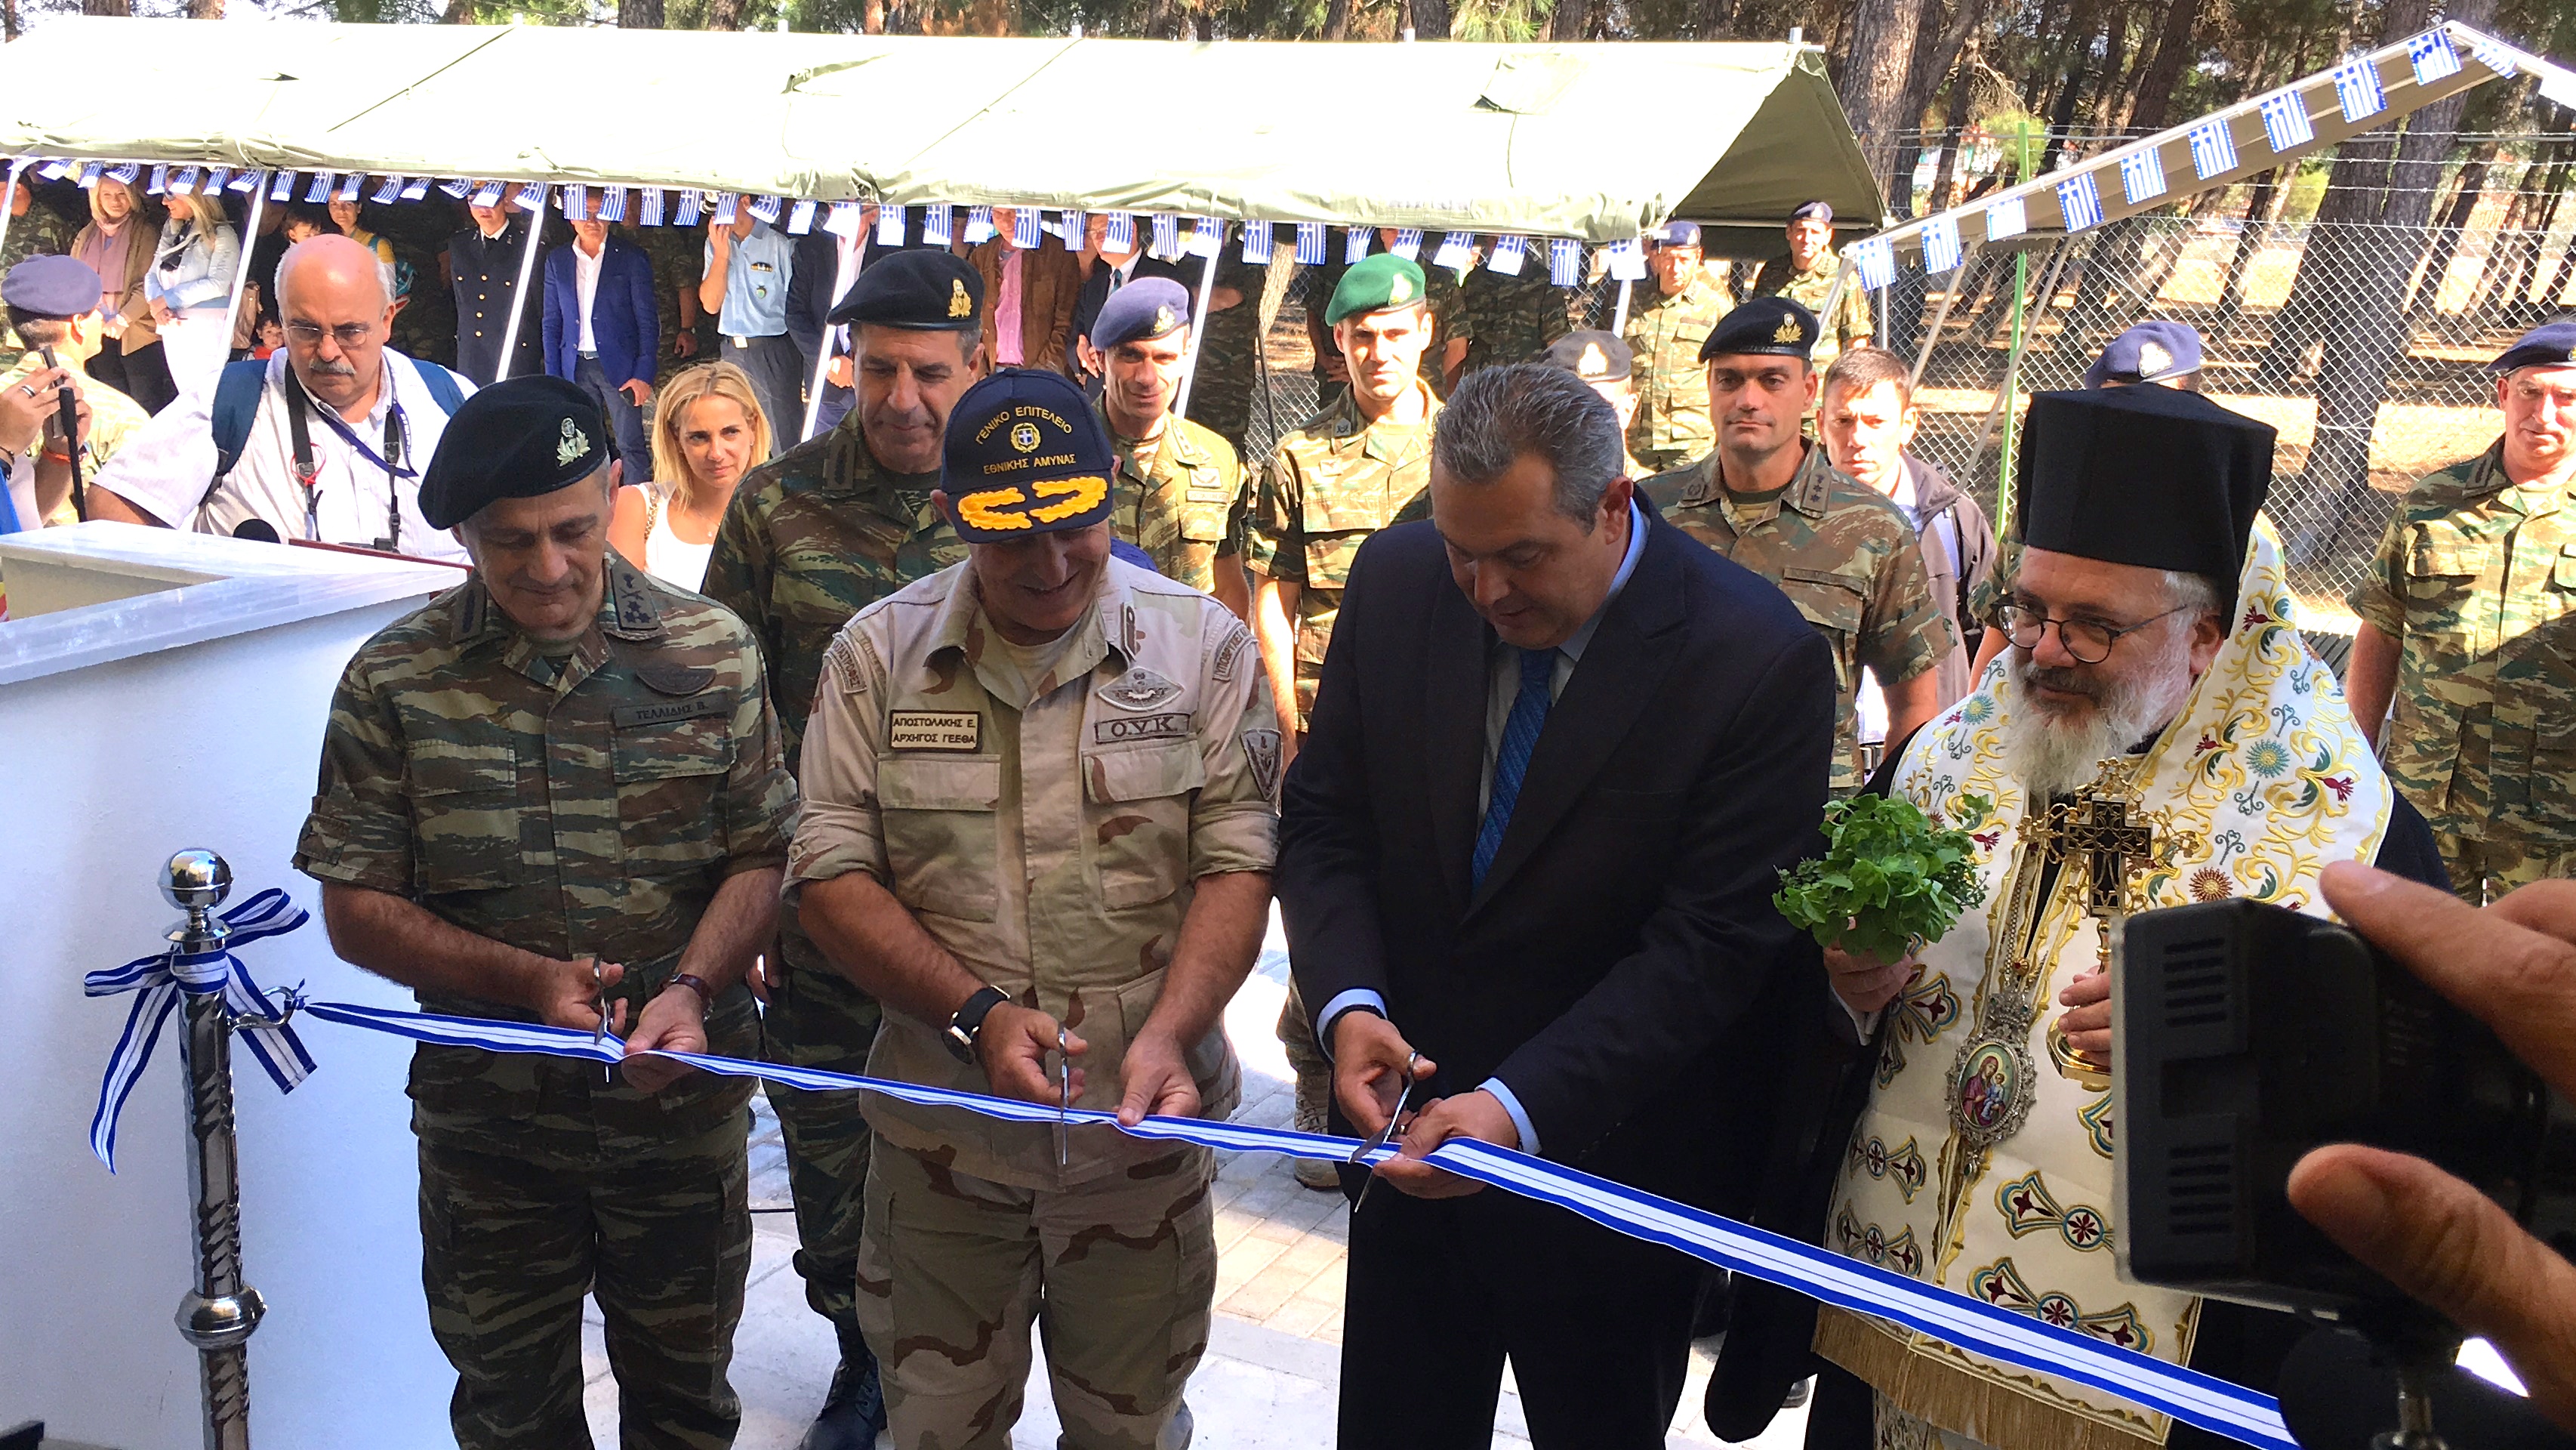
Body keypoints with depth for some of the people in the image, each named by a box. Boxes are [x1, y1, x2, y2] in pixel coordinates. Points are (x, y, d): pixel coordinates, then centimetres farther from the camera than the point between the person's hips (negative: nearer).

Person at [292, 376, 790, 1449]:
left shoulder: (713, 655, -4)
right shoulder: (395, 681, -6)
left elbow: (760, 858, -3)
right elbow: (356, 907, -5)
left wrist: (693, 984, -21)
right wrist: (525, 978, -19)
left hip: (683, 1104, 0)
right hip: (487, 1116, 0)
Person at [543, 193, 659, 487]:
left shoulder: (631, 257, 0)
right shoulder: (557, 260, 10)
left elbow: (647, 320, -1)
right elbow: (552, 323, 12)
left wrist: (644, 374, -9)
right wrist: (553, 378, 5)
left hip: (619, 366, -3)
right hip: (576, 367, 3)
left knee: (631, 446, -5)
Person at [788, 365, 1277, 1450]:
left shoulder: (1201, 644, -3)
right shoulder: (878, 654, -2)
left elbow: (1237, 863, -8)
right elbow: (830, 873, -5)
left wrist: (1168, 1035, -23)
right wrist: (977, 1015, -17)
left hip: (1140, 1122, 0)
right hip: (942, 1132, 1)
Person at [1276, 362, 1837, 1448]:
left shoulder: (1760, 661, -21)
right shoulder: (1397, 582, -7)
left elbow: (1708, 944, -21)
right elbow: (1324, 821, 0)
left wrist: (1521, 1108, -30)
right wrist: (1348, 1003, -18)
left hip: (1609, 1167, -3)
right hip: (1411, 1137, 4)